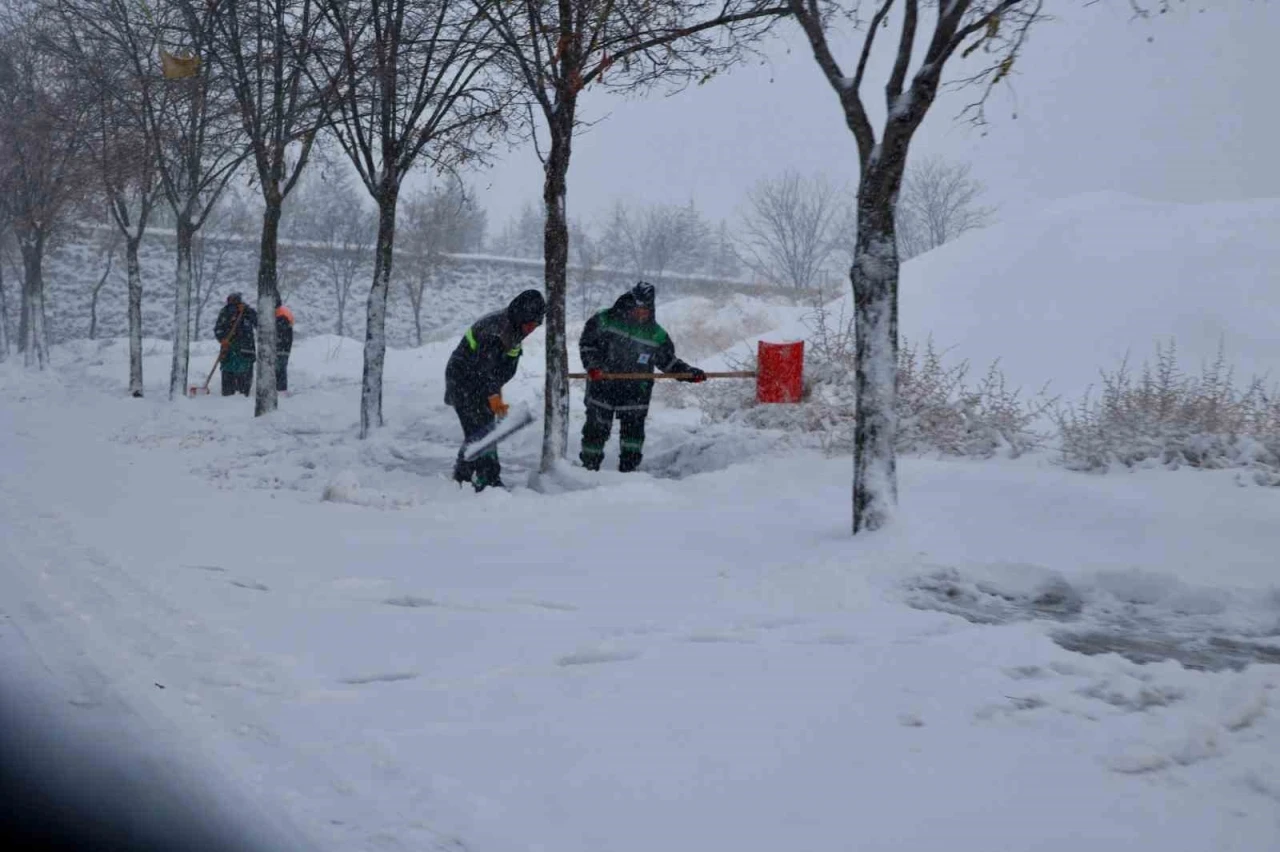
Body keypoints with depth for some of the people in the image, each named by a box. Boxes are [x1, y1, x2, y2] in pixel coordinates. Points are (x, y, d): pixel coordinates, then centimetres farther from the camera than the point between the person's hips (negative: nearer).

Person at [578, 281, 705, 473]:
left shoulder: (656, 334, 2)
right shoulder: (604, 320, -4)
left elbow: (669, 361, 11)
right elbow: (587, 343, 2)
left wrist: (690, 373, 0)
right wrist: (592, 365, -13)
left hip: (635, 391, 1)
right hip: (602, 385, -1)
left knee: (633, 426, -5)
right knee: (596, 427, 5)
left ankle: (629, 468, 4)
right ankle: (590, 464, 19)